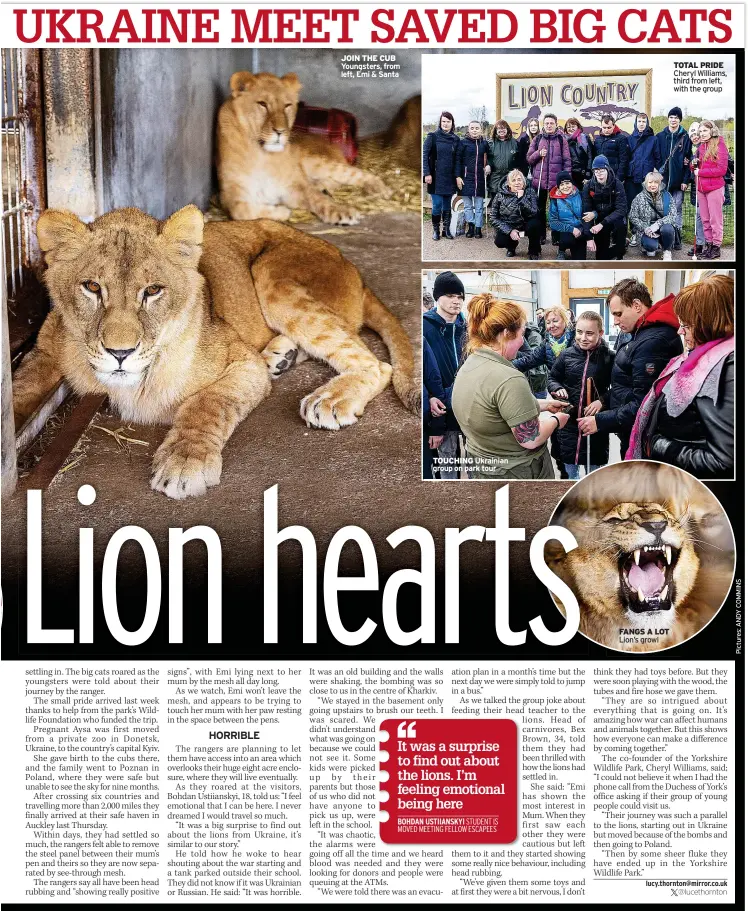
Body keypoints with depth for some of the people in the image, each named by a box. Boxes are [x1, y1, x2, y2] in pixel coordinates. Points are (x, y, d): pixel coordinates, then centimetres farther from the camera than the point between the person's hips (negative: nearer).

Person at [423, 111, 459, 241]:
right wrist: (427, 173, -11)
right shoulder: (433, 137, -2)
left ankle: (446, 229, 17)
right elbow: (425, 155, -4)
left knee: (447, 204, 8)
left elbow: (457, 159, 9)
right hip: (436, 177, -3)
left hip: (450, 178, 3)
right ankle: (436, 230, 7)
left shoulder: (456, 139, 7)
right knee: (437, 204, -5)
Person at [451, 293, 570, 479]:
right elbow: (530, 439, -24)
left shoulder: (469, 364, 0)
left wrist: (545, 405, 17)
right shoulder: (508, 379, -29)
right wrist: (555, 420, -6)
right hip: (514, 472, -8)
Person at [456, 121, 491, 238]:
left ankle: (478, 228, 6)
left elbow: (489, 158, 18)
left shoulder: (484, 143, 8)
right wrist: (458, 176, -7)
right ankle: (471, 226, 4)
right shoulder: (463, 143, 1)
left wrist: (489, 166, -4)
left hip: (480, 178, 2)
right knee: (468, 205, 0)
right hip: (466, 177, -2)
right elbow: (458, 160, 0)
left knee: (479, 206, 3)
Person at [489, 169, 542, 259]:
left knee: (534, 223, -33)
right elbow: (493, 218, -11)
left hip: (525, 224, 0)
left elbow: (533, 213, -25)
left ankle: (534, 251, -4)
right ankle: (512, 246, 12)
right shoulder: (500, 195, -12)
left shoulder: (529, 191, -11)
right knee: (499, 241, -28)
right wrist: (509, 231, -20)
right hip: (507, 226, 0)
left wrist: (521, 198, -33)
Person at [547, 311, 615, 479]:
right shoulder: (566, 355, -2)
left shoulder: (609, 358, -10)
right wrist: (558, 389, -9)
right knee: (570, 468, 15)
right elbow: (552, 378, 11)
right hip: (569, 420, 2)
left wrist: (603, 401, -20)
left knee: (595, 467, 12)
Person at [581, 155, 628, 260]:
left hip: (616, 217, -2)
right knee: (601, 256, -5)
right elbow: (586, 212, -14)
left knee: (619, 224, -38)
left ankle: (619, 254, -14)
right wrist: (589, 237, -26)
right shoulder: (589, 186, -13)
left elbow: (621, 209, -25)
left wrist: (602, 224, -35)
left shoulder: (616, 184, -19)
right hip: (600, 219, 2)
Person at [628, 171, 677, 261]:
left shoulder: (666, 196, -1)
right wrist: (645, 228, -18)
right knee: (651, 246, -32)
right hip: (647, 231, -1)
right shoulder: (639, 198, -1)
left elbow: (672, 215, -10)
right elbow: (632, 217, -3)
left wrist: (658, 224, -26)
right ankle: (650, 247, 9)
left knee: (667, 229, -35)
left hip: (662, 226, 1)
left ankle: (667, 251, -5)